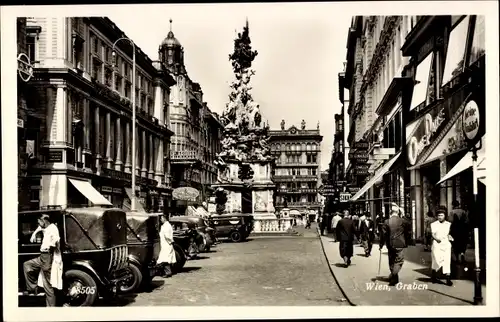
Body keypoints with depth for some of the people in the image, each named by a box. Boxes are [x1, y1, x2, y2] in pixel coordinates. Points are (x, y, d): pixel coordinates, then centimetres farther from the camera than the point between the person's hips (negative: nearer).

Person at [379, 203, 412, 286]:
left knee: (392, 262, 16)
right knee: (399, 262, 2)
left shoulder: (387, 222, -5)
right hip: (400, 245, -2)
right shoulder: (403, 221, -6)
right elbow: (409, 231, -1)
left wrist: (381, 245, 4)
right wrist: (406, 241, 13)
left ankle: (395, 279, 24)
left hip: (390, 245, 2)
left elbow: (383, 234, -4)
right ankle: (392, 277, -16)